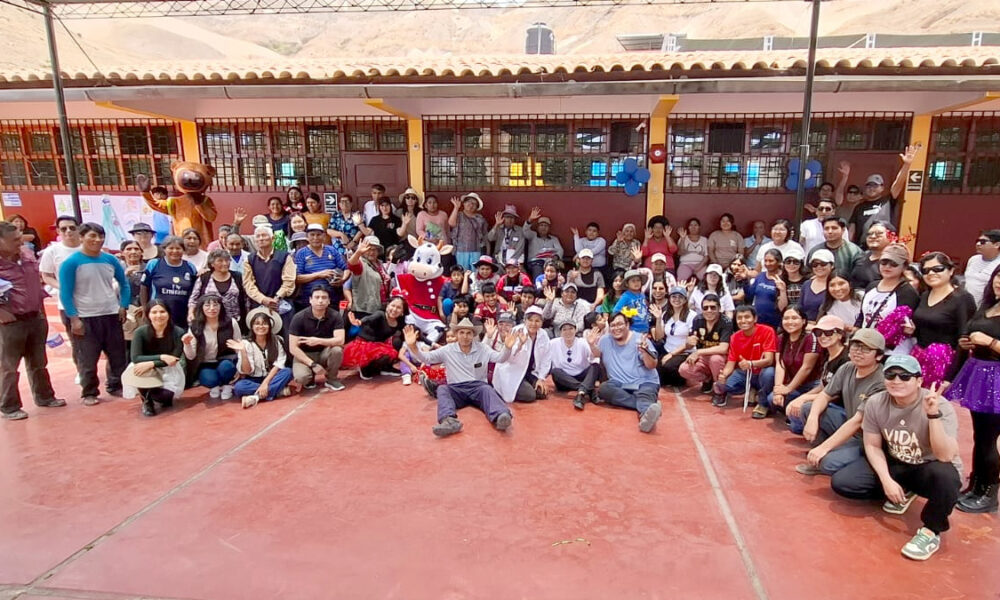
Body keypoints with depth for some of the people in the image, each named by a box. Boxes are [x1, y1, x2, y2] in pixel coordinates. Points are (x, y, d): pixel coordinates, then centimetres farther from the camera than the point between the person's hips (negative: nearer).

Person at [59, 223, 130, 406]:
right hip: (86, 318, -4)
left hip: (111, 315, 4)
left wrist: (123, 306, 6)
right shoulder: (71, 263, -8)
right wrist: (74, 318, -13)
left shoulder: (110, 260, 3)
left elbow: (124, 283, 15)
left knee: (118, 355, 10)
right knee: (88, 359, 4)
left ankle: (116, 386, 25)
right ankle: (89, 393, 17)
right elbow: (65, 293, -8)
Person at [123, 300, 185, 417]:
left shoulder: (178, 332, -18)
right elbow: (135, 358, -22)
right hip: (147, 372, 1)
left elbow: (174, 359, -18)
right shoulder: (141, 332, -16)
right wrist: (161, 357, -35)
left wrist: (151, 364, -32)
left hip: (168, 372, -1)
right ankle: (147, 401, -4)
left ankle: (165, 396, 14)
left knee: (166, 395, -28)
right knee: (136, 372, -34)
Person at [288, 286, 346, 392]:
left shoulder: (335, 316, -13)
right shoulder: (299, 318, -17)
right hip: (304, 355, -1)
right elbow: (293, 348, -17)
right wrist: (312, 364, -24)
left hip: (324, 353, 2)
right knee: (301, 377, -31)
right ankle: (310, 377, 9)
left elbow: (340, 340, -24)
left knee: (337, 349, -31)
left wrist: (318, 341, -37)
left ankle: (331, 379, -4)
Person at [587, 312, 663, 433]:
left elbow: (652, 366, -7)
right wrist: (592, 345, 5)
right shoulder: (605, 339, 9)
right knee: (603, 389, -29)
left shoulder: (639, 339, -1)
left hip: (644, 382, -3)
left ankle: (646, 415, -73)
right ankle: (649, 405, -36)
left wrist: (644, 350, -27)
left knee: (645, 397, -36)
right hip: (619, 384, 3)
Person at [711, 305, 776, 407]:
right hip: (744, 373, 3)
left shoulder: (767, 331, -18)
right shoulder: (735, 337, -4)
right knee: (722, 383, -25)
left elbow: (768, 360, -26)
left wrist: (750, 364, -46)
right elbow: (731, 363, -6)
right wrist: (723, 375, -29)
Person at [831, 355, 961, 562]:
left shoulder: (940, 407, -24)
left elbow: (946, 457, -34)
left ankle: (932, 530, -11)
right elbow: (873, 446, -3)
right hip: (894, 464, 4)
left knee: (944, 476, -41)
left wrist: (933, 415, -45)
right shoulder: (876, 403, -13)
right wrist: (886, 480, -17)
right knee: (842, 482, -15)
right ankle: (902, 492, 13)